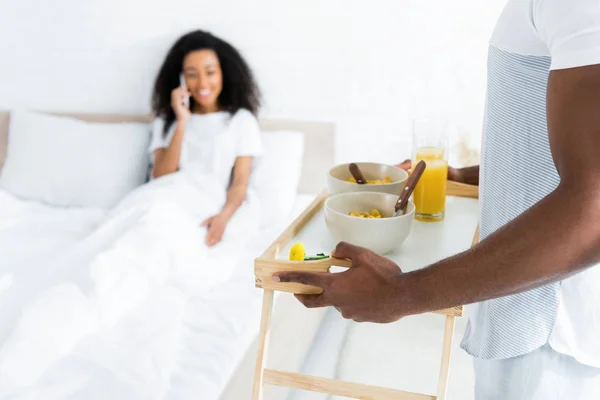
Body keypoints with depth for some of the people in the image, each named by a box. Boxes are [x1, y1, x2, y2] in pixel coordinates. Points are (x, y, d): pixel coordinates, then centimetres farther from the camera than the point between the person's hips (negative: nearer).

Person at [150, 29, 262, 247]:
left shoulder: (243, 120, 10)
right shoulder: (166, 122, 18)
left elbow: (240, 183, -1)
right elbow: (161, 180, 3)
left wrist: (223, 216, -23)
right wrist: (182, 123, -3)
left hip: (215, 212, -2)